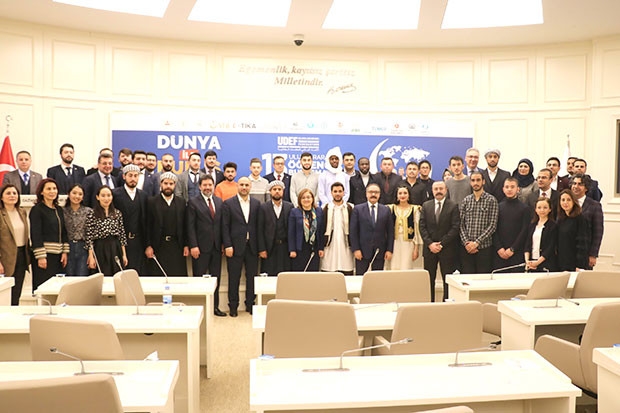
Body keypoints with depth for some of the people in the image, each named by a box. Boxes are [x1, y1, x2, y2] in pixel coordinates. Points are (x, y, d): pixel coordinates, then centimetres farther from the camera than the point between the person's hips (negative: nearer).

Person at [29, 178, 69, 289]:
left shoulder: (58, 209, 14)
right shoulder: (37, 209, -5)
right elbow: (36, 234, -11)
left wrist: (64, 252, 6)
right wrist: (40, 256, -16)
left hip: (58, 255, 6)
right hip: (44, 255, -6)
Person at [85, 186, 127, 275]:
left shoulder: (117, 213, 8)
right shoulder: (92, 214, -2)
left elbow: (122, 234, 9)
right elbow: (89, 237, -4)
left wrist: (124, 254, 7)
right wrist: (91, 257, -7)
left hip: (116, 249, 3)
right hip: (100, 250, -3)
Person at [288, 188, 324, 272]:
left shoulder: (319, 211, 6)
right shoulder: (294, 212, -1)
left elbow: (321, 231, 8)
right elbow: (291, 233, -2)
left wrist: (321, 248, 4)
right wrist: (292, 250, -6)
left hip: (314, 249, 2)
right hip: (299, 250, -2)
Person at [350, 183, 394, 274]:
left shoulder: (386, 210, 8)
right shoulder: (358, 209, 2)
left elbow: (390, 231, 7)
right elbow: (353, 231, -1)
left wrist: (389, 250, 0)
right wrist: (355, 249, -8)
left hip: (380, 252, 2)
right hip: (362, 251, -1)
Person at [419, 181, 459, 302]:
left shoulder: (453, 206, 0)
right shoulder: (426, 205, 9)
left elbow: (455, 228, -7)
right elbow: (422, 227, 4)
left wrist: (442, 243, -12)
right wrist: (430, 243, -7)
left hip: (447, 249, -2)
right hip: (429, 248, 3)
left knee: (448, 280, 1)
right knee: (429, 279, 5)